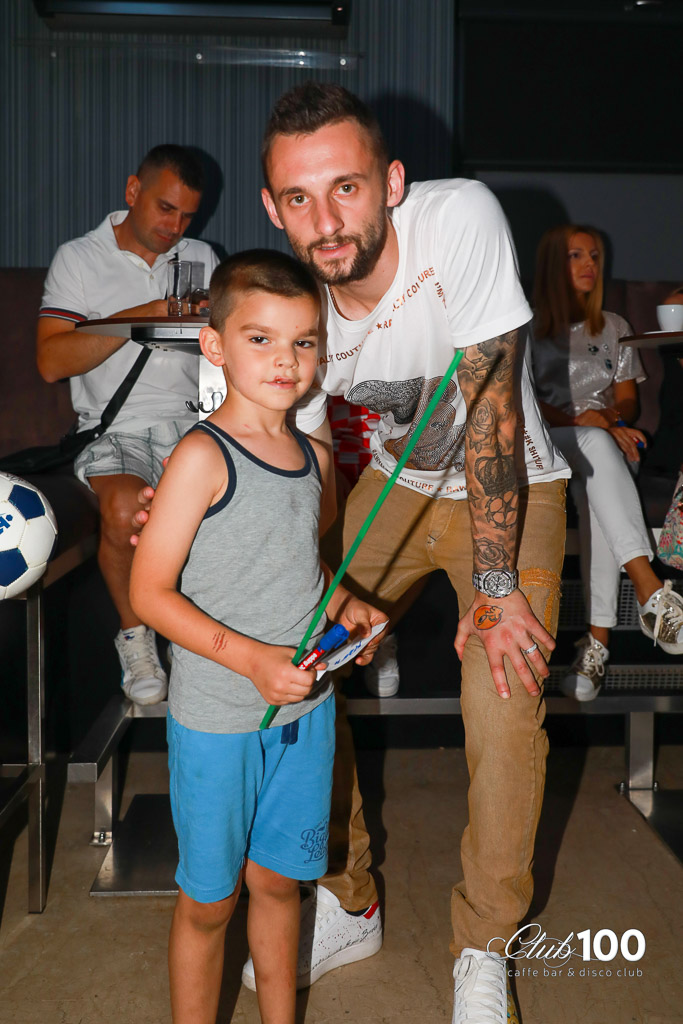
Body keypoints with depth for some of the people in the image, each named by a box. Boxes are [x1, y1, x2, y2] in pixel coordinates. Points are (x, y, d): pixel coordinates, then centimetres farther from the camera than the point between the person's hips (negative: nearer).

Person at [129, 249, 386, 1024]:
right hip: (216, 720, -5)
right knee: (208, 899, 12)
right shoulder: (202, 457, -17)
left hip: (306, 709, 6)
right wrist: (249, 657, -25)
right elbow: (149, 592, -17)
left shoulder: (314, 456, 3)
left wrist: (343, 606, 1)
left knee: (277, 880, 21)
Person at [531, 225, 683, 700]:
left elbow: (627, 399, 16)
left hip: (604, 441, 3)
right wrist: (581, 419, -15)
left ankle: (598, 639, -44)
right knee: (596, 444, -40)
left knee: (595, 497, -37)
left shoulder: (613, 327, 22)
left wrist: (614, 420, -9)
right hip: (545, 444, -2)